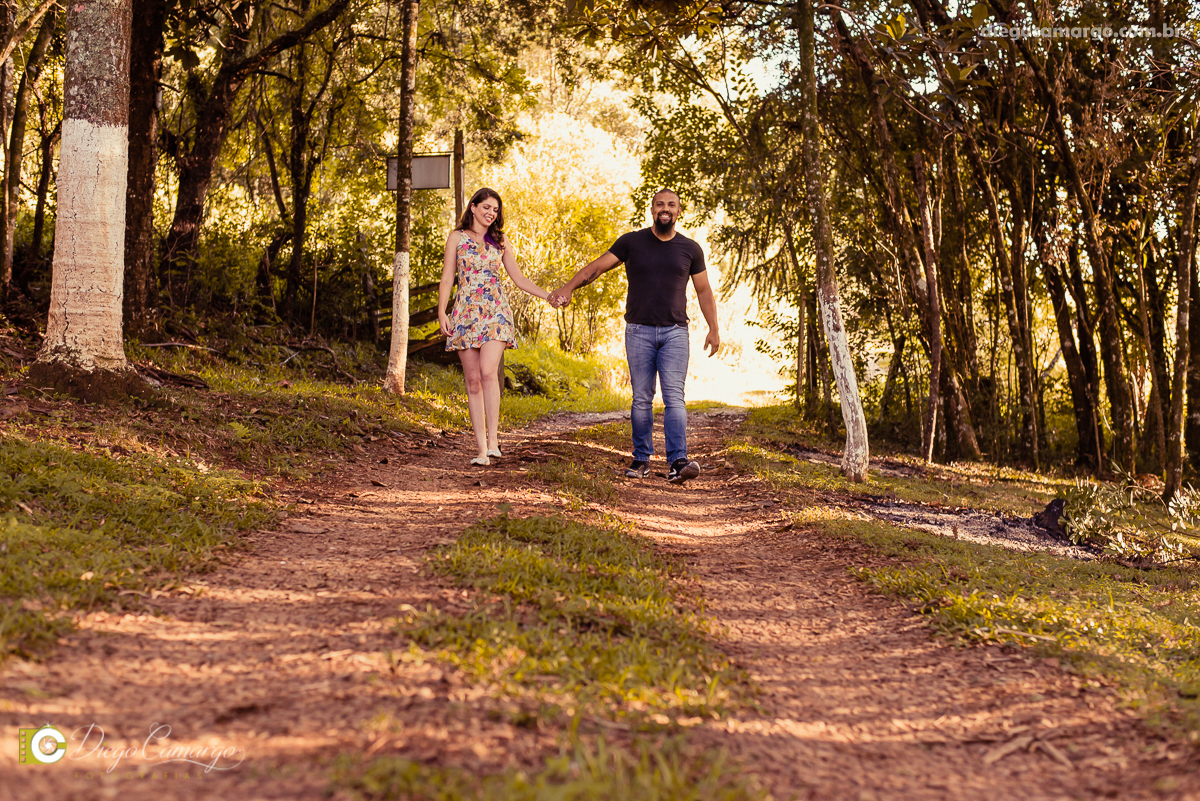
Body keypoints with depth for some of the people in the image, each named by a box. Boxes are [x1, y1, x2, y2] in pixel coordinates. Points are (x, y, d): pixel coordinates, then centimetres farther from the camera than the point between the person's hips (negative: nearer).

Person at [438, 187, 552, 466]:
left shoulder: (499, 242, 14)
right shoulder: (457, 237, 9)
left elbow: (519, 278, 15)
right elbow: (447, 278, 5)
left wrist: (549, 296, 5)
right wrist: (442, 311, -8)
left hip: (495, 312, 0)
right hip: (466, 313, 0)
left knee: (488, 372, -21)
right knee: (473, 380, -2)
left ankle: (493, 438, -18)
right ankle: (481, 449, 0)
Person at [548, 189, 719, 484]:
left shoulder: (690, 248, 7)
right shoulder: (632, 242, 4)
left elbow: (704, 291, 13)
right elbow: (596, 267, -1)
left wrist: (713, 329, 7)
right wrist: (569, 287, -15)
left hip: (675, 332, 0)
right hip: (639, 331, 0)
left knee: (674, 397, -11)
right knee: (641, 399, 2)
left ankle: (677, 463, -18)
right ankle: (641, 459, 13)